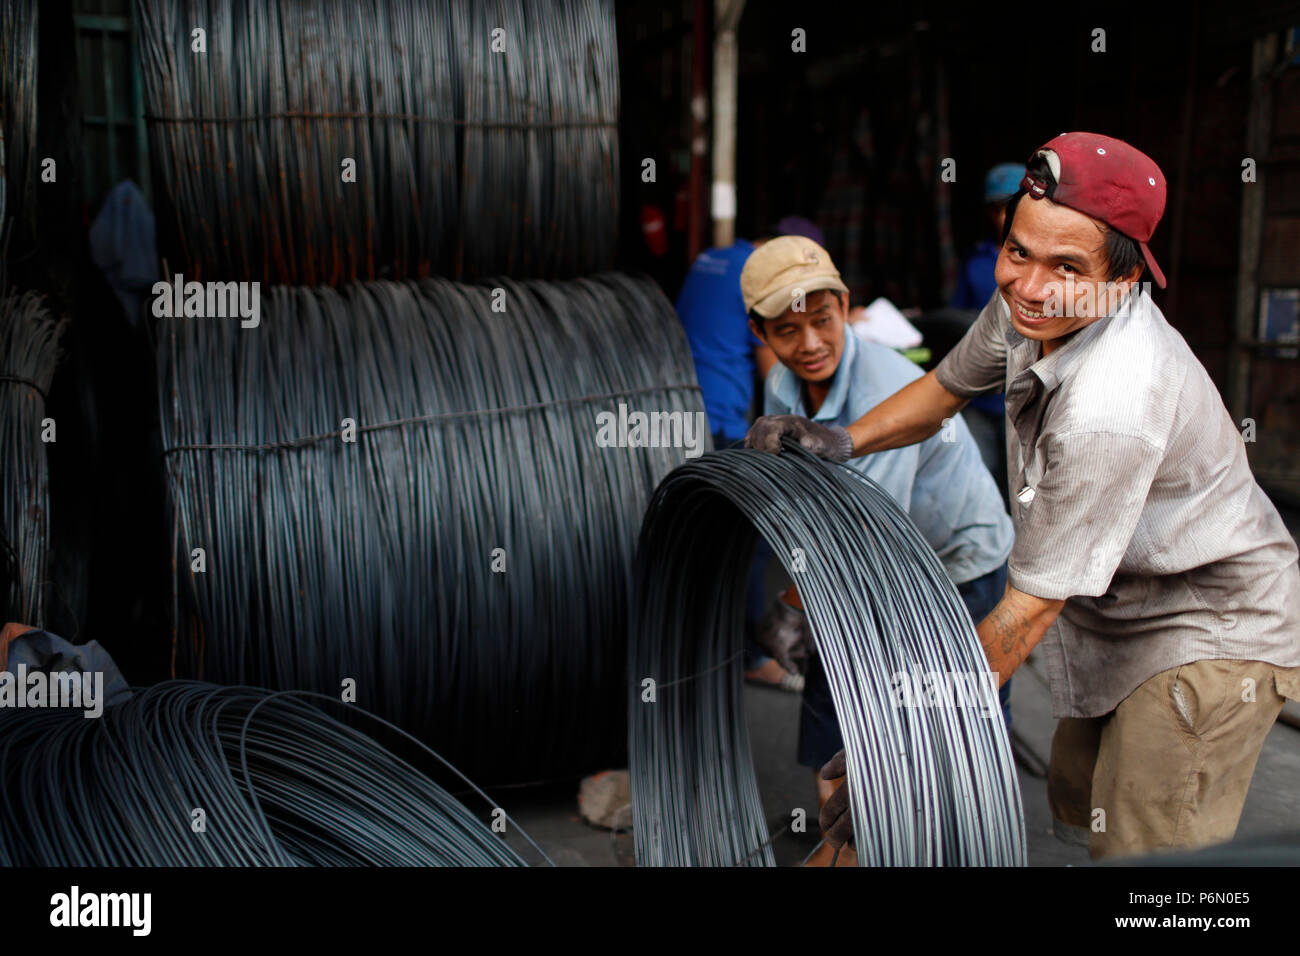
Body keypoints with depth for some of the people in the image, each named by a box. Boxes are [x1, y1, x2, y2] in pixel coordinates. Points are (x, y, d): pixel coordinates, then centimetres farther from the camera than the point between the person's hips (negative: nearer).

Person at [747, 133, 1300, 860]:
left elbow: (1029, 609, -33)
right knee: (1077, 800, 24)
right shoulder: (1030, 303, -11)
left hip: (1213, 632, -9)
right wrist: (844, 439, -9)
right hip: (1122, 609, 9)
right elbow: (948, 387, 8)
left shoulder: (1111, 411, -37)